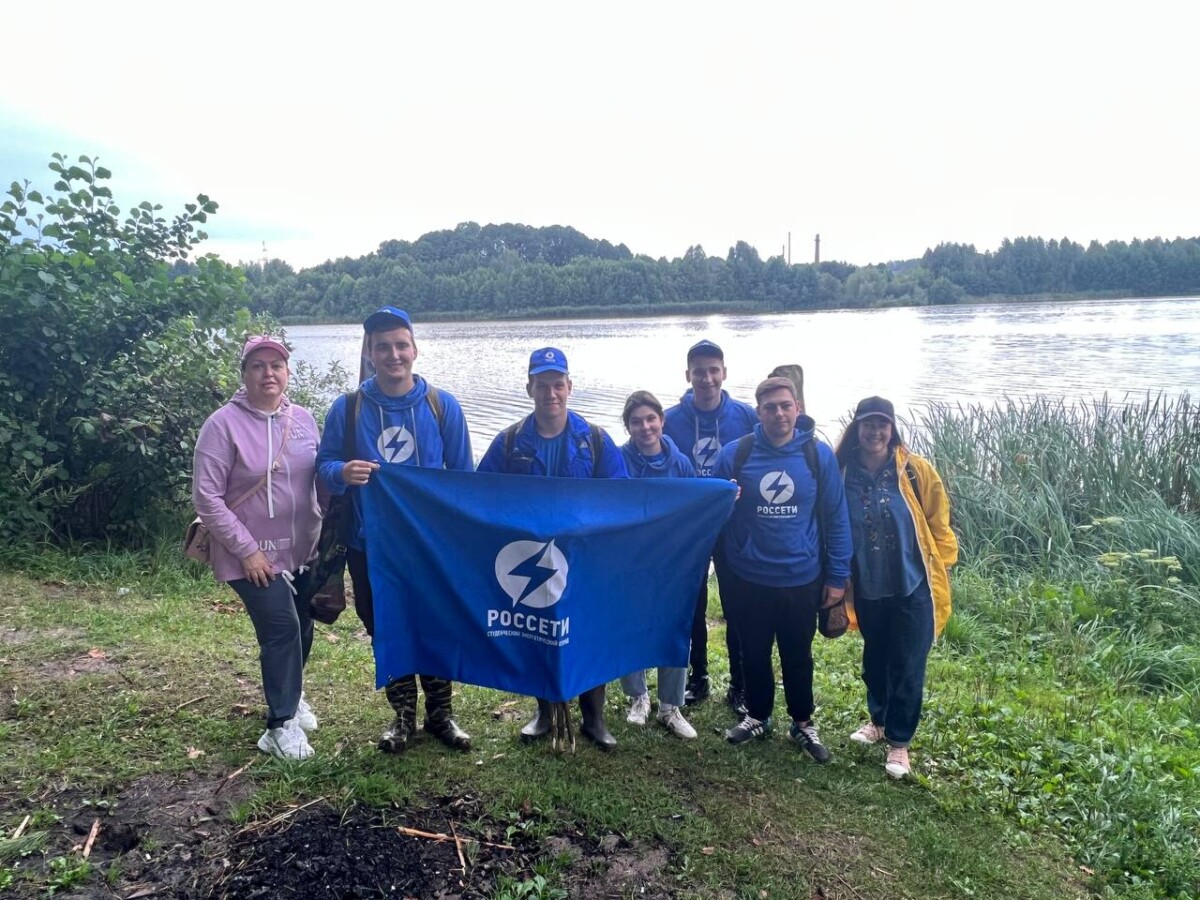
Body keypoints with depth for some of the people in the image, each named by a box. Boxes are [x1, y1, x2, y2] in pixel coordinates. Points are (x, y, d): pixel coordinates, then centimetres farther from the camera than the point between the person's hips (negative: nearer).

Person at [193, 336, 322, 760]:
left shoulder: (303, 419, 2)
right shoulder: (224, 424, -13)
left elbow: (318, 479, 11)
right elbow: (206, 497, -14)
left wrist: (323, 536, 6)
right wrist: (247, 550, -16)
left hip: (302, 551, 5)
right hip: (253, 556, -5)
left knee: (301, 628, 15)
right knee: (281, 627, -12)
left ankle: (289, 695, 43)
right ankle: (282, 724, 6)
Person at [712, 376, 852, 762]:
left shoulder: (819, 455, -7)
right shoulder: (734, 454, -8)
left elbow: (836, 519, -1)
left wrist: (837, 576, -1)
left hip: (802, 580, 0)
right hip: (749, 580, 0)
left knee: (798, 656, 17)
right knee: (754, 654, 18)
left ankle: (802, 722, 39)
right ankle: (757, 716, 40)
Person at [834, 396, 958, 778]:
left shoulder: (915, 470, -13)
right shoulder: (843, 473, -8)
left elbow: (937, 520, -4)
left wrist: (941, 564, -3)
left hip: (912, 585, -2)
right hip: (867, 586, 2)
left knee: (908, 666, 5)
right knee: (875, 657, 20)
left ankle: (899, 741, 22)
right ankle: (878, 719, 42)